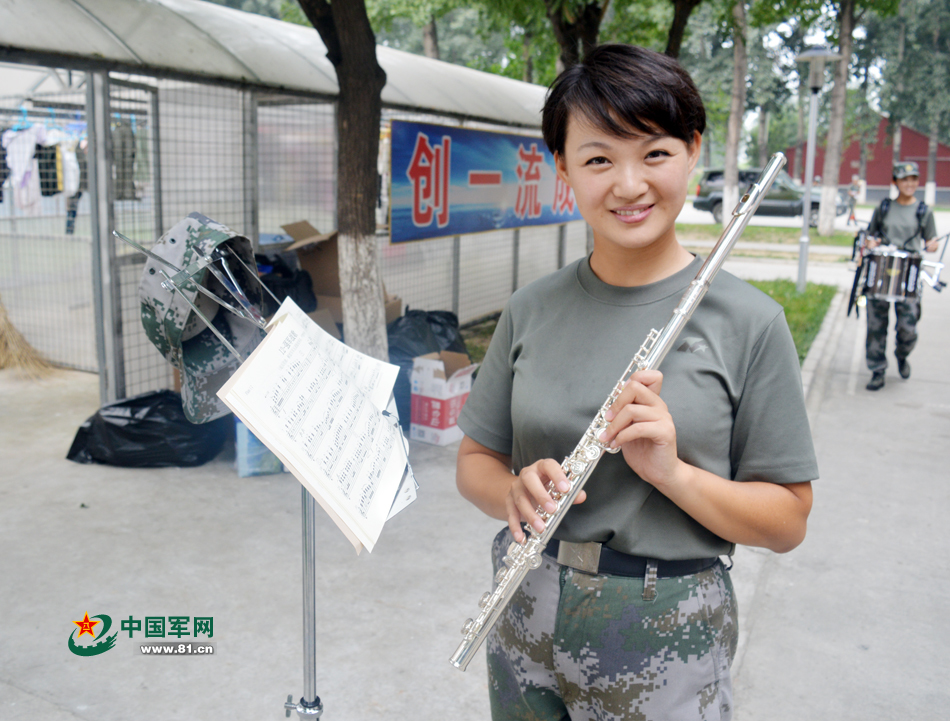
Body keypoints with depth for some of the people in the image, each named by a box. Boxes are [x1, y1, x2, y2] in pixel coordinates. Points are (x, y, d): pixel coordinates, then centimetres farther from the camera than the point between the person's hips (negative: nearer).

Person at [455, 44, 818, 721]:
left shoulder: (747, 322, -11)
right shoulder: (531, 310, -1)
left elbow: (788, 521, -7)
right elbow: (475, 460, 5)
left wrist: (670, 470, -24)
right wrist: (516, 494, -16)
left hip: (664, 642, -2)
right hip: (526, 620, 3)